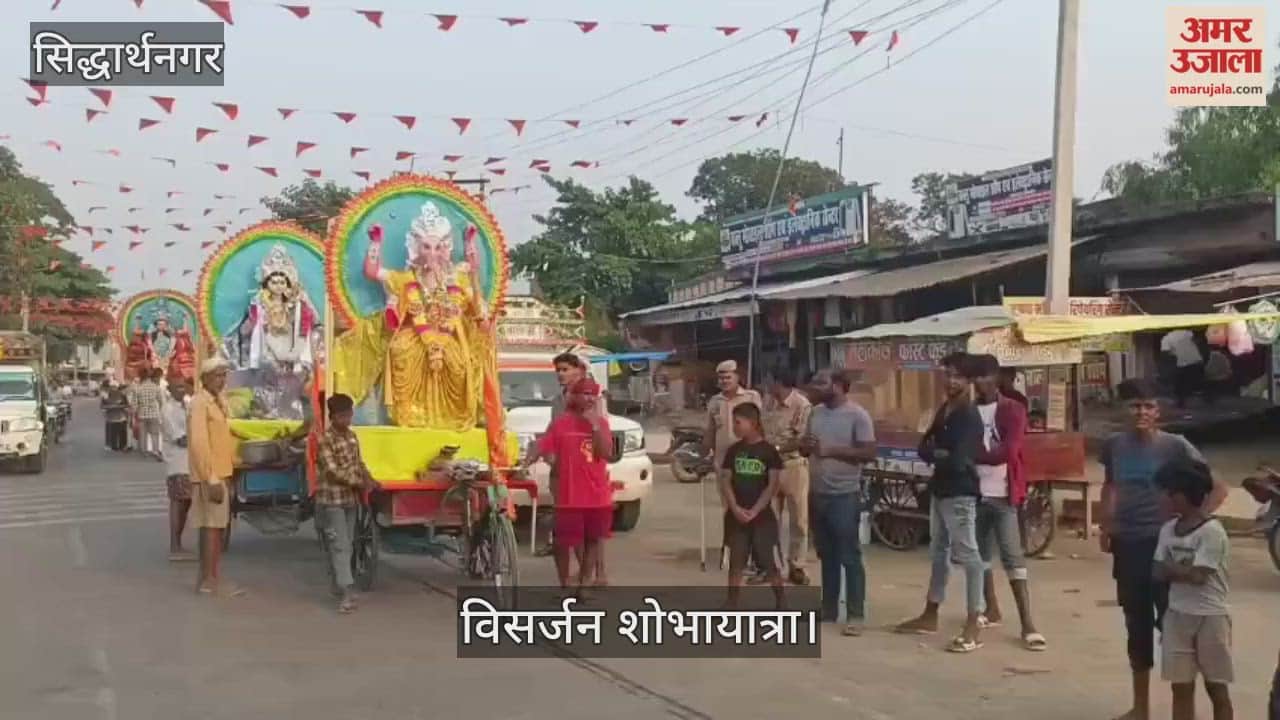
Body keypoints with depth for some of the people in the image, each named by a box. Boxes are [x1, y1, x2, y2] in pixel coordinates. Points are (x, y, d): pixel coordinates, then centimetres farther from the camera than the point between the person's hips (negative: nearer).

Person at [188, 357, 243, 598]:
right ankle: (210, 580, -1)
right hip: (209, 477, -9)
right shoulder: (200, 403, -15)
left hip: (220, 474, 9)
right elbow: (199, 444, -21)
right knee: (212, 527, -5)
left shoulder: (218, 401, 15)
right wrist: (212, 480, -24)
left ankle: (210, 578, 18)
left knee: (216, 526, 12)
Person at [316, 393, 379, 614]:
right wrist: (360, 482, -20)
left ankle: (339, 587, 23)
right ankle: (346, 592, -15)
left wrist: (370, 480, 1)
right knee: (339, 546, -11)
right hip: (331, 499, -7)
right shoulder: (325, 438, -14)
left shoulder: (352, 436, 9)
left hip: (350, 498, 7)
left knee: (345, 545, 12)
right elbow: (332, 470, -20)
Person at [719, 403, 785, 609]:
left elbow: (774, 484, -8)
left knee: (771, 564, 0)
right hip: (736, 515, 3)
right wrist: (735, 508, -12)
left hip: (762, 515, -3)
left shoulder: (769, 450, -5)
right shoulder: (733, 450, 5)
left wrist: (754, 510, -14)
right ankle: (732, 605, 16)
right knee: (736, 563, 8)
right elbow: (725, 481, 3)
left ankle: (781, 605, 12)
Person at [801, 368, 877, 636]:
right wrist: (805, 445, -6)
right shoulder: (815, 413, 10)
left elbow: (869, 453, -18)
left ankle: (855, 615, 3)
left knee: (850, 557, -3)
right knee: (826, 555, 15)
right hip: (817, 493, 7)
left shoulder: (857, 415, -12)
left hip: (844, 495, -7)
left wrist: (831, 450, -22)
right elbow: (806, 448, 18)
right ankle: (828, 609, 25)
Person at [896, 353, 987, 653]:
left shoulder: (970, 417, -16)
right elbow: (924, 446, 11)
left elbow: (958, 460, -24)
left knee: (968, 556, -7)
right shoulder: (944, 410, 12)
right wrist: (940, 455, -10)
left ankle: (973, 627, -5)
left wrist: (934, 454, -7)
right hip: (939, 490, 10)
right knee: (939, 553, 17)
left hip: (960, 494, -9)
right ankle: (930, 616, 28)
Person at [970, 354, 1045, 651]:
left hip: (1002, 494, -5)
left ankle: (1027, 623, -6)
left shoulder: (1012, 410, -4)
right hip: (975, 492, 5)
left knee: (1012, 556, -7)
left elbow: (1008, 452, -15)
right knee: (980, 553, 12)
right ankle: (992, 609, 27)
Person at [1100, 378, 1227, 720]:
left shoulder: (1174, 445, -10)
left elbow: (1218, 488, -6)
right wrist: (1104, 527, 11)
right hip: (1127, 545, 4)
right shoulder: (1114, 445, 1)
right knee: (1137, 626, 13)